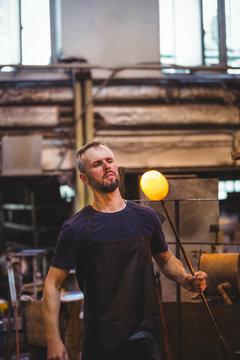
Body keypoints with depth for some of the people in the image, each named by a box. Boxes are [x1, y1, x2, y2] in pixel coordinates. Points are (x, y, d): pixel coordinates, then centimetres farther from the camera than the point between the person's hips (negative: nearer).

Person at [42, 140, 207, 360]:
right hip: (101, 340, -2)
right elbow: (53, 284, -4)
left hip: (147, 335, 3)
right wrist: (54, 341, -12)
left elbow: (165, 259, 19)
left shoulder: (145, 217, 5)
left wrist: (185, 280, -2)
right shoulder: (76, 228, -5)